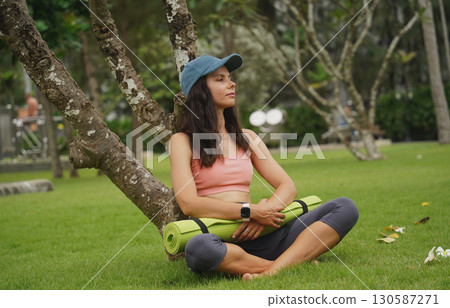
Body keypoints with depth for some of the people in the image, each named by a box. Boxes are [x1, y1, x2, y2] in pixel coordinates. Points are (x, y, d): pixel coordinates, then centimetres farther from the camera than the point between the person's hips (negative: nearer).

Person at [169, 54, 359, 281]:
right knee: (198, 248, -42)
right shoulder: (182, 141, 6)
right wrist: (251, 211, -14)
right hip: (220, 240, -5)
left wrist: (264, 212, -8)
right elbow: (188, 203, -9)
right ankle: (295, 262, -25)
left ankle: (274, 269, -34)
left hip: (258, 236, 5)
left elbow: (287, 187, 14)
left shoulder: (247, 138, 22)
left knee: (345, 208, -11)